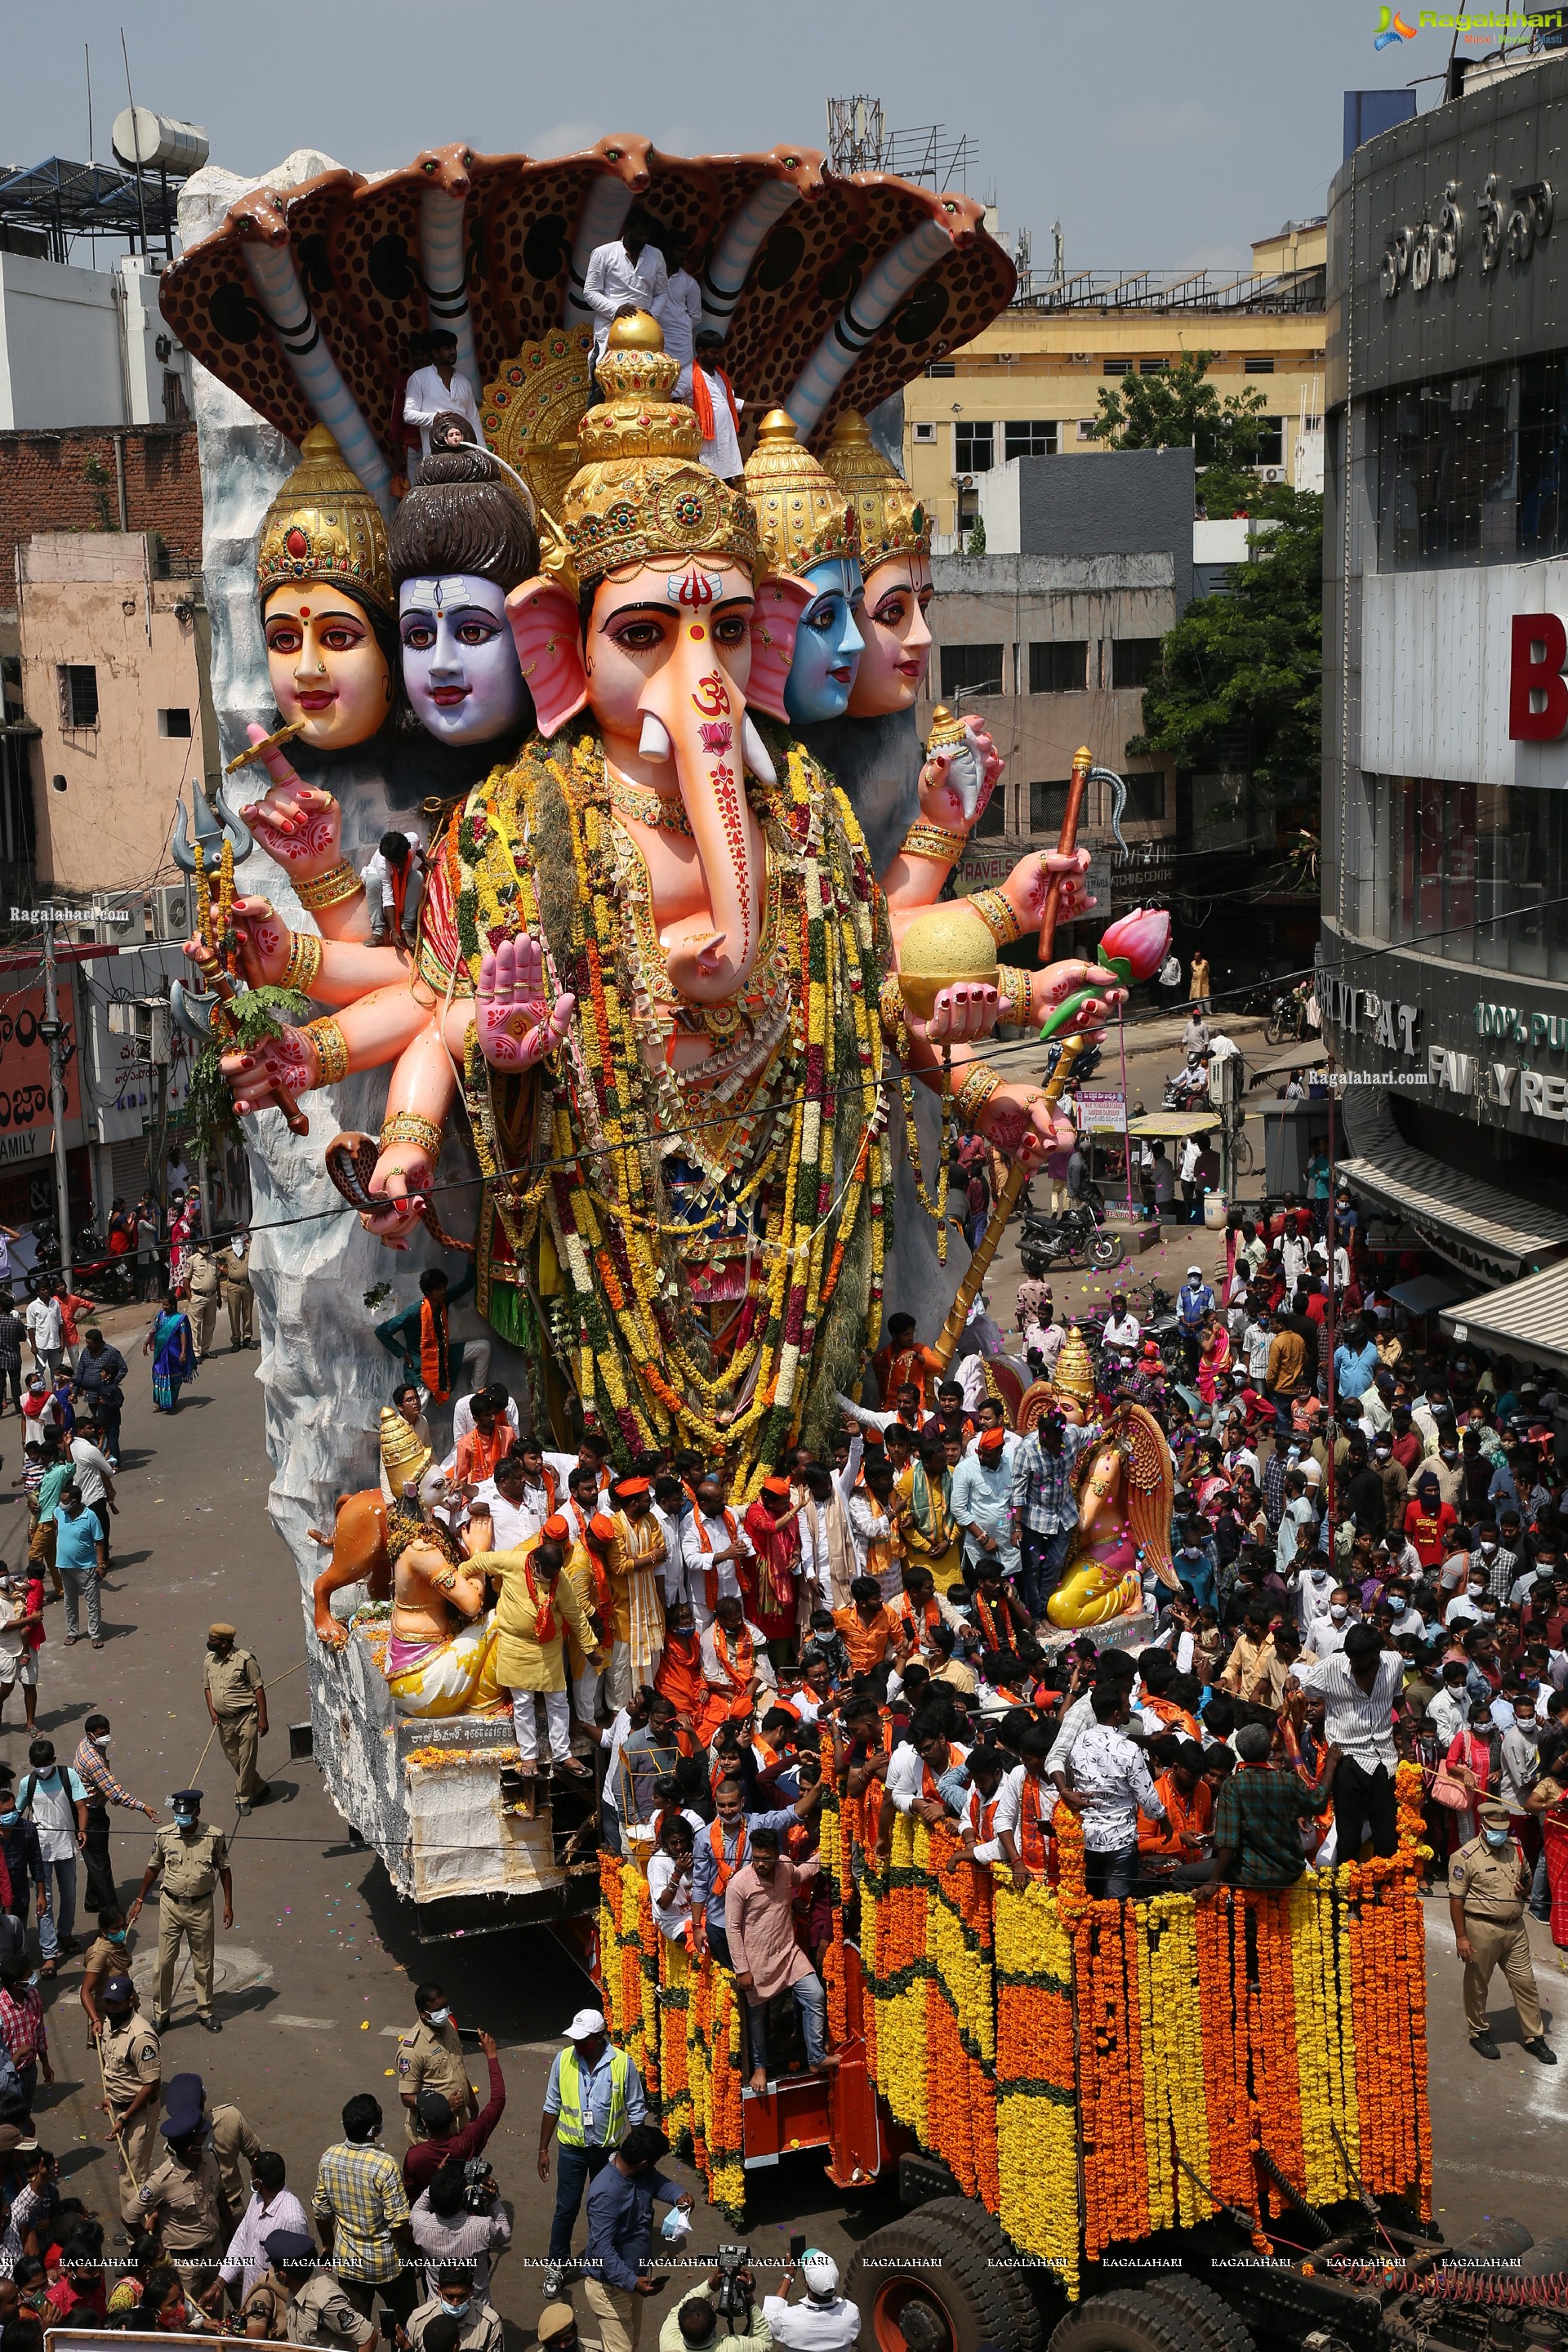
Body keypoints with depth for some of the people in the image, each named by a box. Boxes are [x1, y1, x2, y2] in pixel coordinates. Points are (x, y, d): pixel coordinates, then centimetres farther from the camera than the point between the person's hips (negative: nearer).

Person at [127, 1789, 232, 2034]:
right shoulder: (164, 1835, -9)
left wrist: (228, 1904, -1)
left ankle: (205, 2012, 27)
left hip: (201, 1906, -1)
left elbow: (224, 1869, 1)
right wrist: (139, 1901, 9)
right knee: (164, 1962, 5)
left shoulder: (214, 1837, -12)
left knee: (203, 1963, 11)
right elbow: (153, 1868, 6)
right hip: (171, 1906, 1)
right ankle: (160, 2014, 19)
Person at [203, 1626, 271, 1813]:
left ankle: (243, 1798, 14)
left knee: (246, 1759, 0)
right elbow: (207, 1686, 13)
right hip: (224, 1720, 6)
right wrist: (212, 1711, -2)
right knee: (234, 1760, 14)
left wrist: (263, 1718, -13)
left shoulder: (244, 1660, -17)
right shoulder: (208, 1660, 0)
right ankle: (260, 1789, 32)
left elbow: (259, 1688, -12)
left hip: (246, 1717, -6)